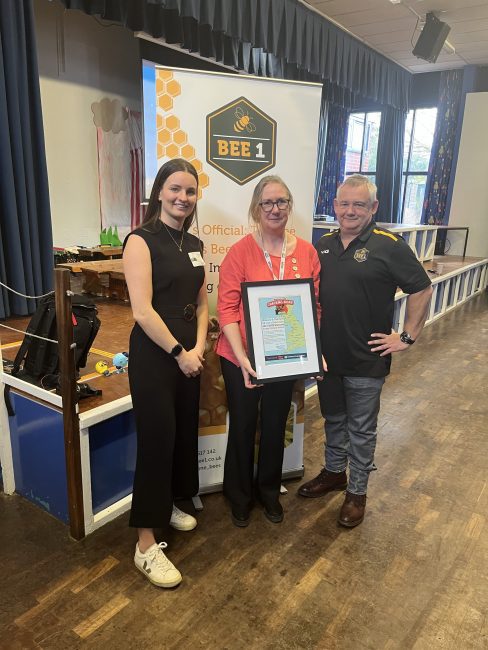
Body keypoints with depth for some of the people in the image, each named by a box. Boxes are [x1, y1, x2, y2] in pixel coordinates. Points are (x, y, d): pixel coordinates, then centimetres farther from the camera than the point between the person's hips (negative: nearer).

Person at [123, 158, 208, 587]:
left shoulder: (194, 244, 11)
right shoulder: (141, 241, -11)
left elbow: (202, 303, 12)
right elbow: (142, 311, -18)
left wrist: (198, 348, -2)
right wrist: (179, 353, -13)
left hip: (189, 353, 7)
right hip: (154, 354, -7)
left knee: (184, 433, 16)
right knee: (156, 440, -3)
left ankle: (168, 505, 40)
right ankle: (146, 546, 11)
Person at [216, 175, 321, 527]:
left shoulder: (307, 252, -1)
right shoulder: (240, 252, -12)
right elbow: (227, 308, -14)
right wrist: (242, 357, -22)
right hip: (242, 358, -3)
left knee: (275, 426, 18)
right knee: (243, 427, 13)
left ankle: (269, 490, 44)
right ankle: (240, 496, 38)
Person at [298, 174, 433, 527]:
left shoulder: (390, 245, -12)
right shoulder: (324, 245, 5)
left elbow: (422, 289, -9)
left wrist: (407, 337, -9)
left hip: (366, 361, -5)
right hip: (327, 355, 5)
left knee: (361, 429, 10)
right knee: (334, 419, 21)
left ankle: (357, 491, 28)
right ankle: (334, 472, 42)